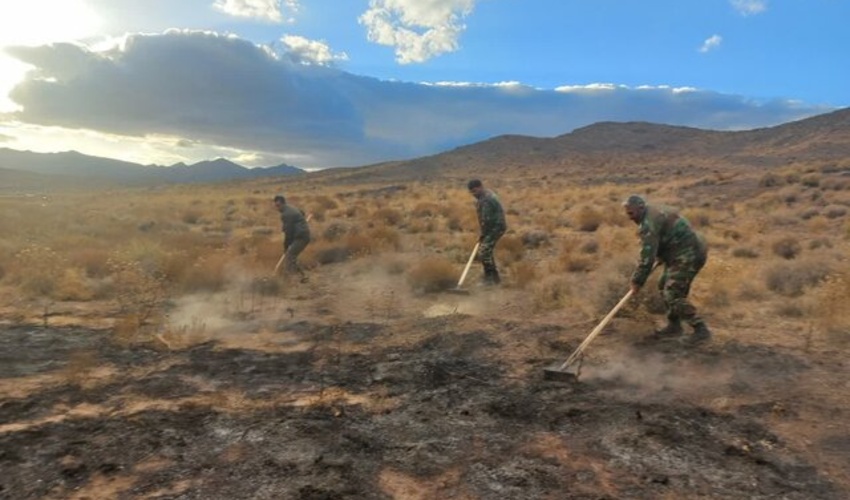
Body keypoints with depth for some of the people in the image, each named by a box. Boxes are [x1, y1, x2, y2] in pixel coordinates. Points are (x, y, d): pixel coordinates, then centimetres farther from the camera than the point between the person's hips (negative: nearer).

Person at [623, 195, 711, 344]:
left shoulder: (649, 224, -20)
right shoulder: (657, 211, 13)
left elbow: (647, 257, -21)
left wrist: (637, 281, -14)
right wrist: (661, 258, 17)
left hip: (688, 256, -11)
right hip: (688, 253, 11)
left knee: (673, 294, -12)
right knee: (665, 287, 15)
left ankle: (701, 329, -5)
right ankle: (674, 327, 23)